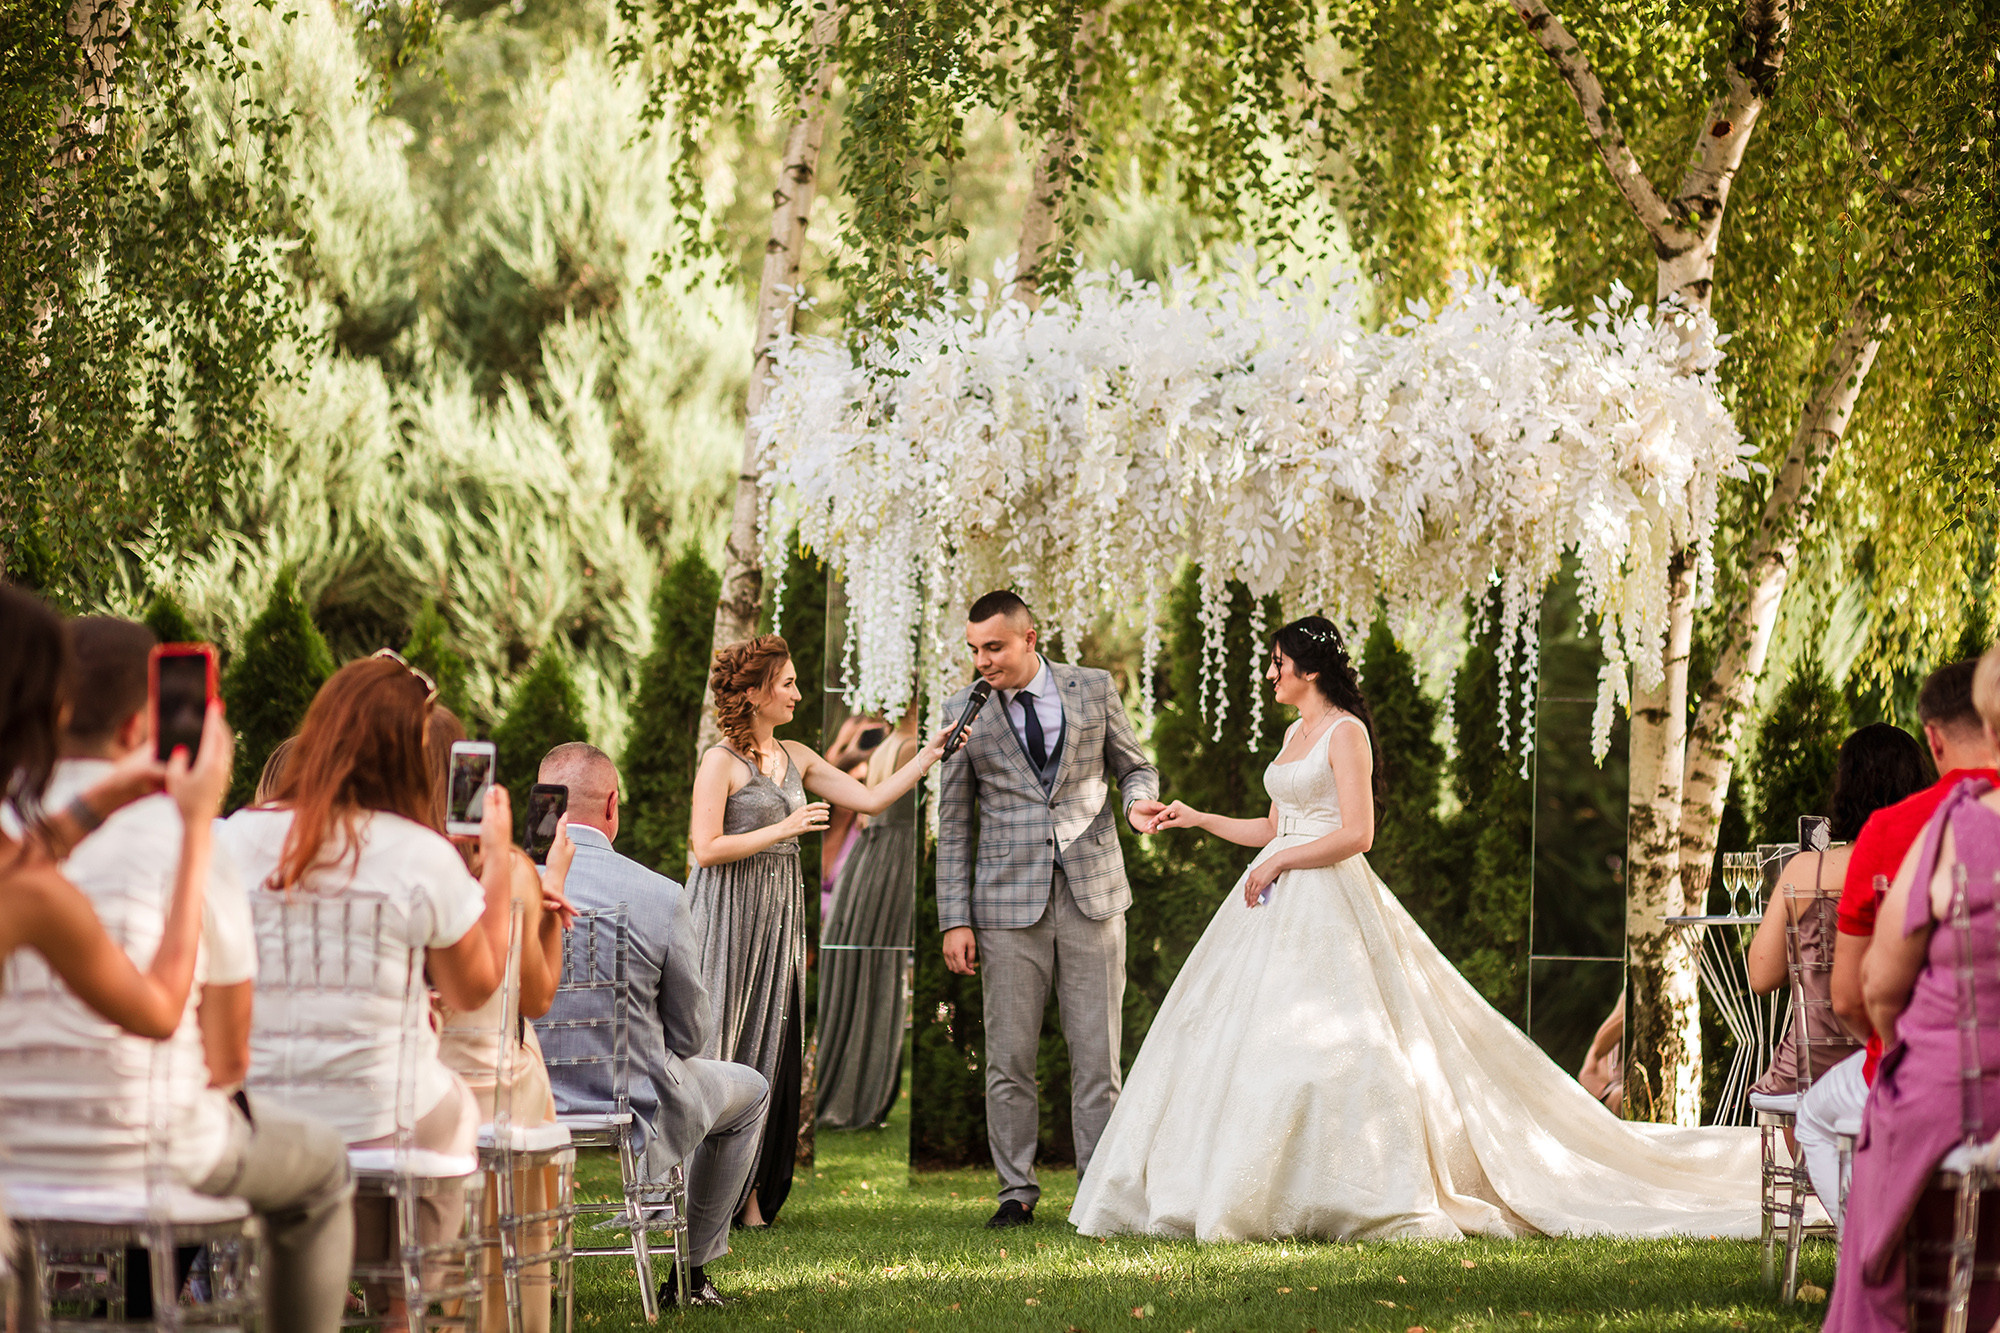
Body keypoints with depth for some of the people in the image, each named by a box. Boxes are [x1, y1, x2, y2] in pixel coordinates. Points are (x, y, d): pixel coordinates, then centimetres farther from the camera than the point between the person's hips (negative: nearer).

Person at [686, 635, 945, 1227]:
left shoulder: (796, 758, 12)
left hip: (779, 913, 7)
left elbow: (871, 799, 12)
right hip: (729, 915, -7)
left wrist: (932, 753, 8)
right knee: (722, 1044, -5)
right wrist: (782, 829, -16)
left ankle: (753, 1192, 7)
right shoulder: (722, 761, -9)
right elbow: (706, 848, -14)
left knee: (773, 1043, 4)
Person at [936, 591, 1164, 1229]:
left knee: (1097, 1053, 1)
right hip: (1010, 902, 0)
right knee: (1009, 1058, 1)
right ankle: (1017, 1190, 12)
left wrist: (1138, 799, -9)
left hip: (1093, 894, 0)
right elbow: (952, 821, 6)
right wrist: (956, 919, 1)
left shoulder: (1094, 689, 5)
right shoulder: (964, 710, 4)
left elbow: (1135, 766, 16)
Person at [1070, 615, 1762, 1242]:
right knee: (1236, 1036, 4)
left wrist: (1279, 863, -14)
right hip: (1280, 905, 9)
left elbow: (1356, 834, -16)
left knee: (1333, 1043, -13)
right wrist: (1197, 819, 22)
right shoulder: (1295, 733, 17)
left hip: (1327, 902, -9)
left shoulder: (1346, 732, -9)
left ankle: (1395, 1200, -8)